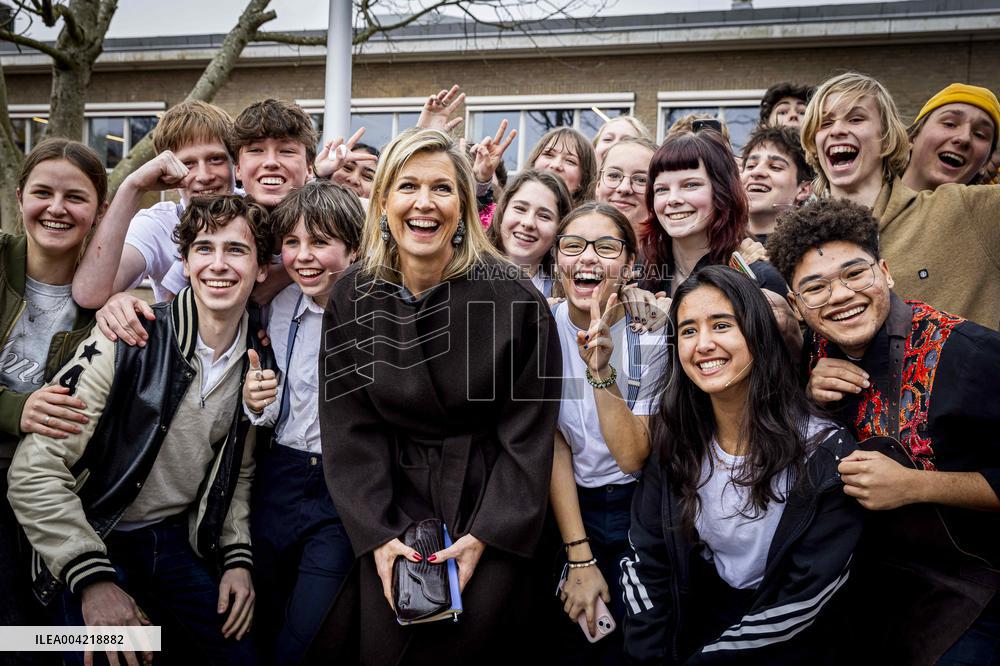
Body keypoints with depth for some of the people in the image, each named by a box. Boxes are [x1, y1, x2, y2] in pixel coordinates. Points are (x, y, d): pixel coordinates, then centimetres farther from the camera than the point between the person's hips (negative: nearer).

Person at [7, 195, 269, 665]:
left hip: (178, 541, 5)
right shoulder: (129, 341, -18)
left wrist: (238, 557, 1)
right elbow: (35, 471, -21)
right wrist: (93, 580, -26)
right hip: (98, 542, -4)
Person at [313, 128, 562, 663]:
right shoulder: (352, 298, -3)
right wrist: (377, 536, -10)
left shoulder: (514, 297, -12)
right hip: (394, 501, 2)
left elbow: (527, 433, -8)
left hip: (488, 500, -2)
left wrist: (484, 536, -13)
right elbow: (348, 431, -2)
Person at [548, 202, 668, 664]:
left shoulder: (653, 335, -14)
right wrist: (579, 558, -14)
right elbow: (554, 446, -10)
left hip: (638, 510, -1)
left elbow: (632, 457, -19)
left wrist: (602, 372, -33)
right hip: (569, 509, 2)